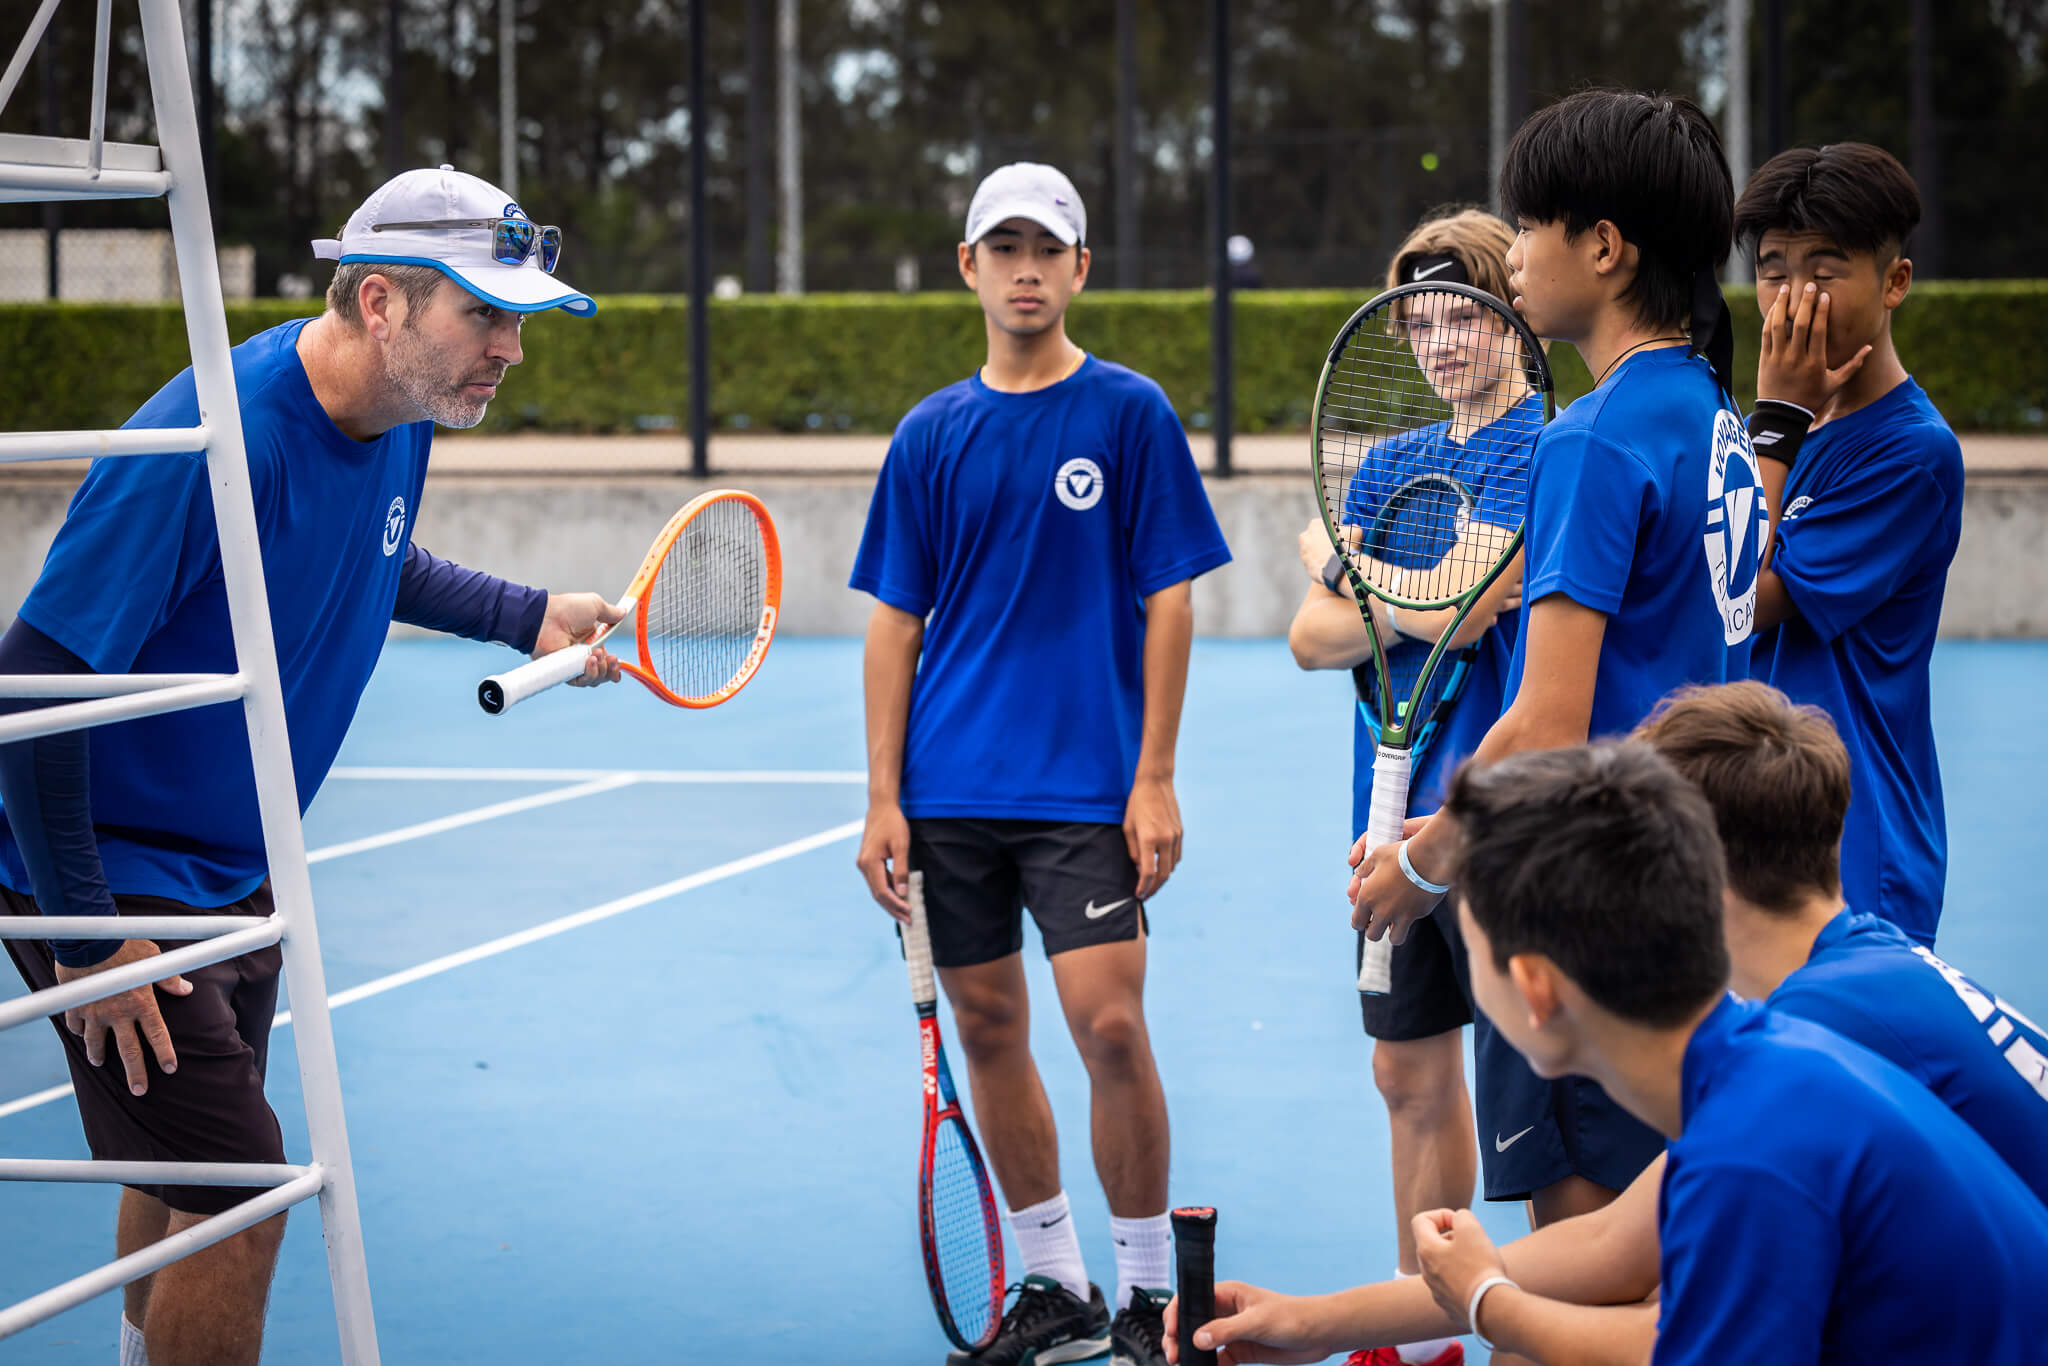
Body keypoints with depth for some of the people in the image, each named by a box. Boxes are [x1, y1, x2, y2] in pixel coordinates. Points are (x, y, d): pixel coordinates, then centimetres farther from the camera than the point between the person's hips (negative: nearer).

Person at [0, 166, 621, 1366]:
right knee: (238, 1201, -12)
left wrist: (528, 616, 11)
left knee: (187, 1180, 23)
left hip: (233, 876, 9)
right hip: (116, 877, -9)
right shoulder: (208, 444, -31)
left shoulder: (398, 420, -3)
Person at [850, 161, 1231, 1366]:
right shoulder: (932, 434, 8)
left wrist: (1155, 780, -8)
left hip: (1086, 790, -4)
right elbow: (896, 622, 9)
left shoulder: (1130, 413, -1)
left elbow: (1169, 602, -2)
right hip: (950, 795, 4)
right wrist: (883, 801, 3)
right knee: (988, 1029, 8)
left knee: (1110, 1025, -11)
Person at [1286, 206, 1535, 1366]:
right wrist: (1398, 613, -14)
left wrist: (1336, 565, -1)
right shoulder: (1392, 466, 14)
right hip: (1397, 819, 7)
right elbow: (1311, 638, 7)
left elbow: (1460, 615, -19)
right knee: (1412, 1074, 13)